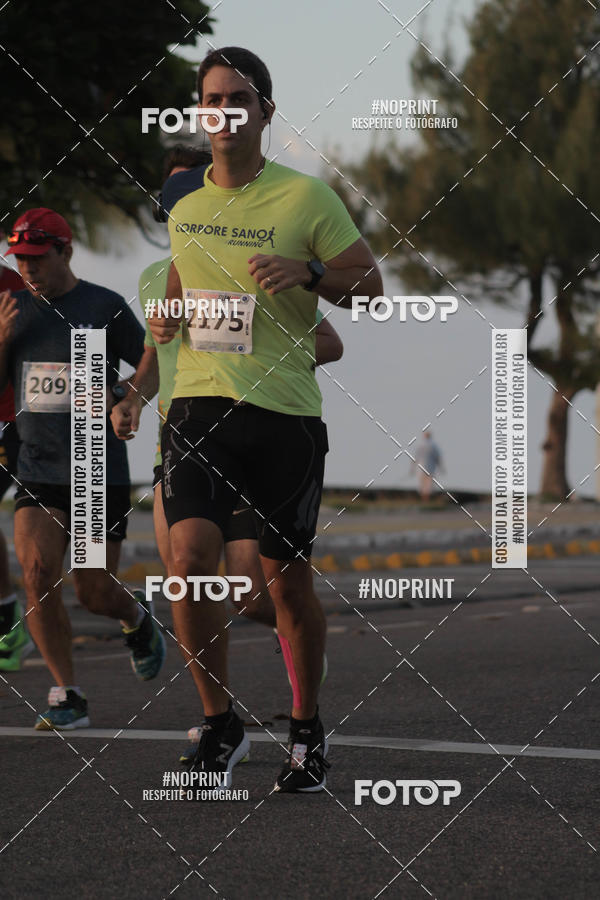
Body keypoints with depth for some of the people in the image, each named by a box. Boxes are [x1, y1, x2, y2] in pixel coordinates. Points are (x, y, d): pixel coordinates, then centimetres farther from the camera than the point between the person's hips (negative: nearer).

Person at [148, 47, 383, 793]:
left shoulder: (305, 198, -2)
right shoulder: (183, 211, 12)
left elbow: (371, 285, -2)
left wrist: (308, 270, -18)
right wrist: (167, 315, 15)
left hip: (285, 411, -3)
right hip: (198, 403, 3)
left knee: (287, 578, 4)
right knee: (188, 558, -16)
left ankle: (307, 732, 23)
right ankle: (220, 725, 0)